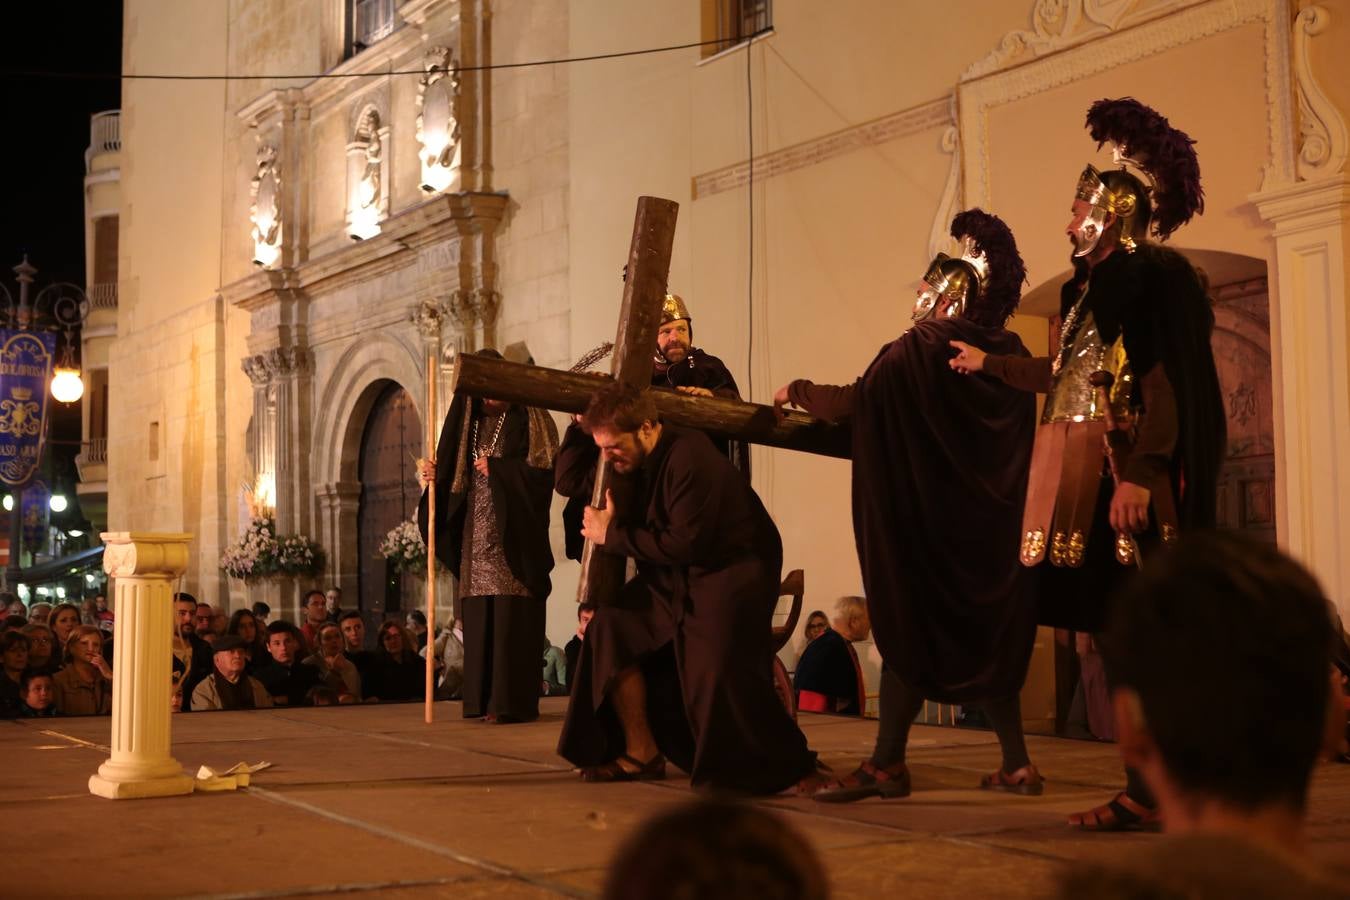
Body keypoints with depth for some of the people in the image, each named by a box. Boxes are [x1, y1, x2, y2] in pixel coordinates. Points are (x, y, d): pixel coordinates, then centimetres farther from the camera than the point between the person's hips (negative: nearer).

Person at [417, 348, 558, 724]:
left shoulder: (527, 418, 1)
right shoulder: (470, 424, 20)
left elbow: (542, 468, -10)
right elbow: (456, 478, 18)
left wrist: (495, 467, -10)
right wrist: (432, 479, -1)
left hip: (513, 534, -6)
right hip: (477, 535, 6)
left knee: (512, 617, -10)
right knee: (480, 617, 1)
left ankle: (514, 701, -10)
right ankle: (485, 699, 5)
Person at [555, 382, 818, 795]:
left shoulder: (689, 457, -25)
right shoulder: (629, 462, 3)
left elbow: (685, 544, -27)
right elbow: (568, 482, 13)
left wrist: (613, 535, -19)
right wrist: (582, 425, 0)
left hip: (731, 569, -9)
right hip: (674, 576, 9)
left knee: (716, 670, -25)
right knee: (612, 626, -6)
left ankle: (793, 767, -9)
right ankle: (641, 752, 3)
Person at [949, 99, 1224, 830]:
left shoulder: (1155, 275, -8)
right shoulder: (1087, 285, 18)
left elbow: (1172, 386, -17)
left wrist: (1141, 474, -26)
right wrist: (992, 365, 39)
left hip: (1124, 475, -9)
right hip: (1082, 475, 9)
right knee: (1114, 629, 8)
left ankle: (1158, 790, -3)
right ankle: (1149, 784, 14)